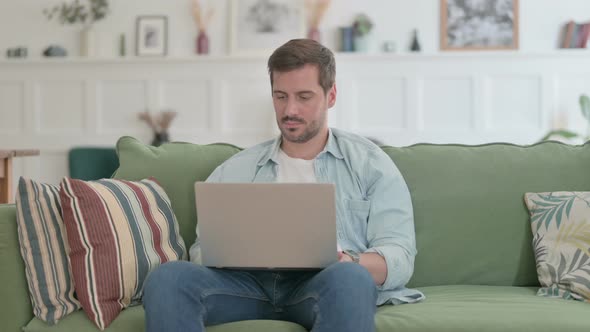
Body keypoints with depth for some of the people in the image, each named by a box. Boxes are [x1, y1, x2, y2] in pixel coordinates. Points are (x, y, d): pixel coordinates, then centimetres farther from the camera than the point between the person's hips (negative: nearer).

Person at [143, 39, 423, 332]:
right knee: (168, 278, -28)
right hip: (251, 281, 2)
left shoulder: (369, 164, 15)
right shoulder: (234, 170, 22)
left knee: (347, 278, -39)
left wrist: (349, 264, -19)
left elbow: (399, 256, 4)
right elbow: (203, 249, 17)